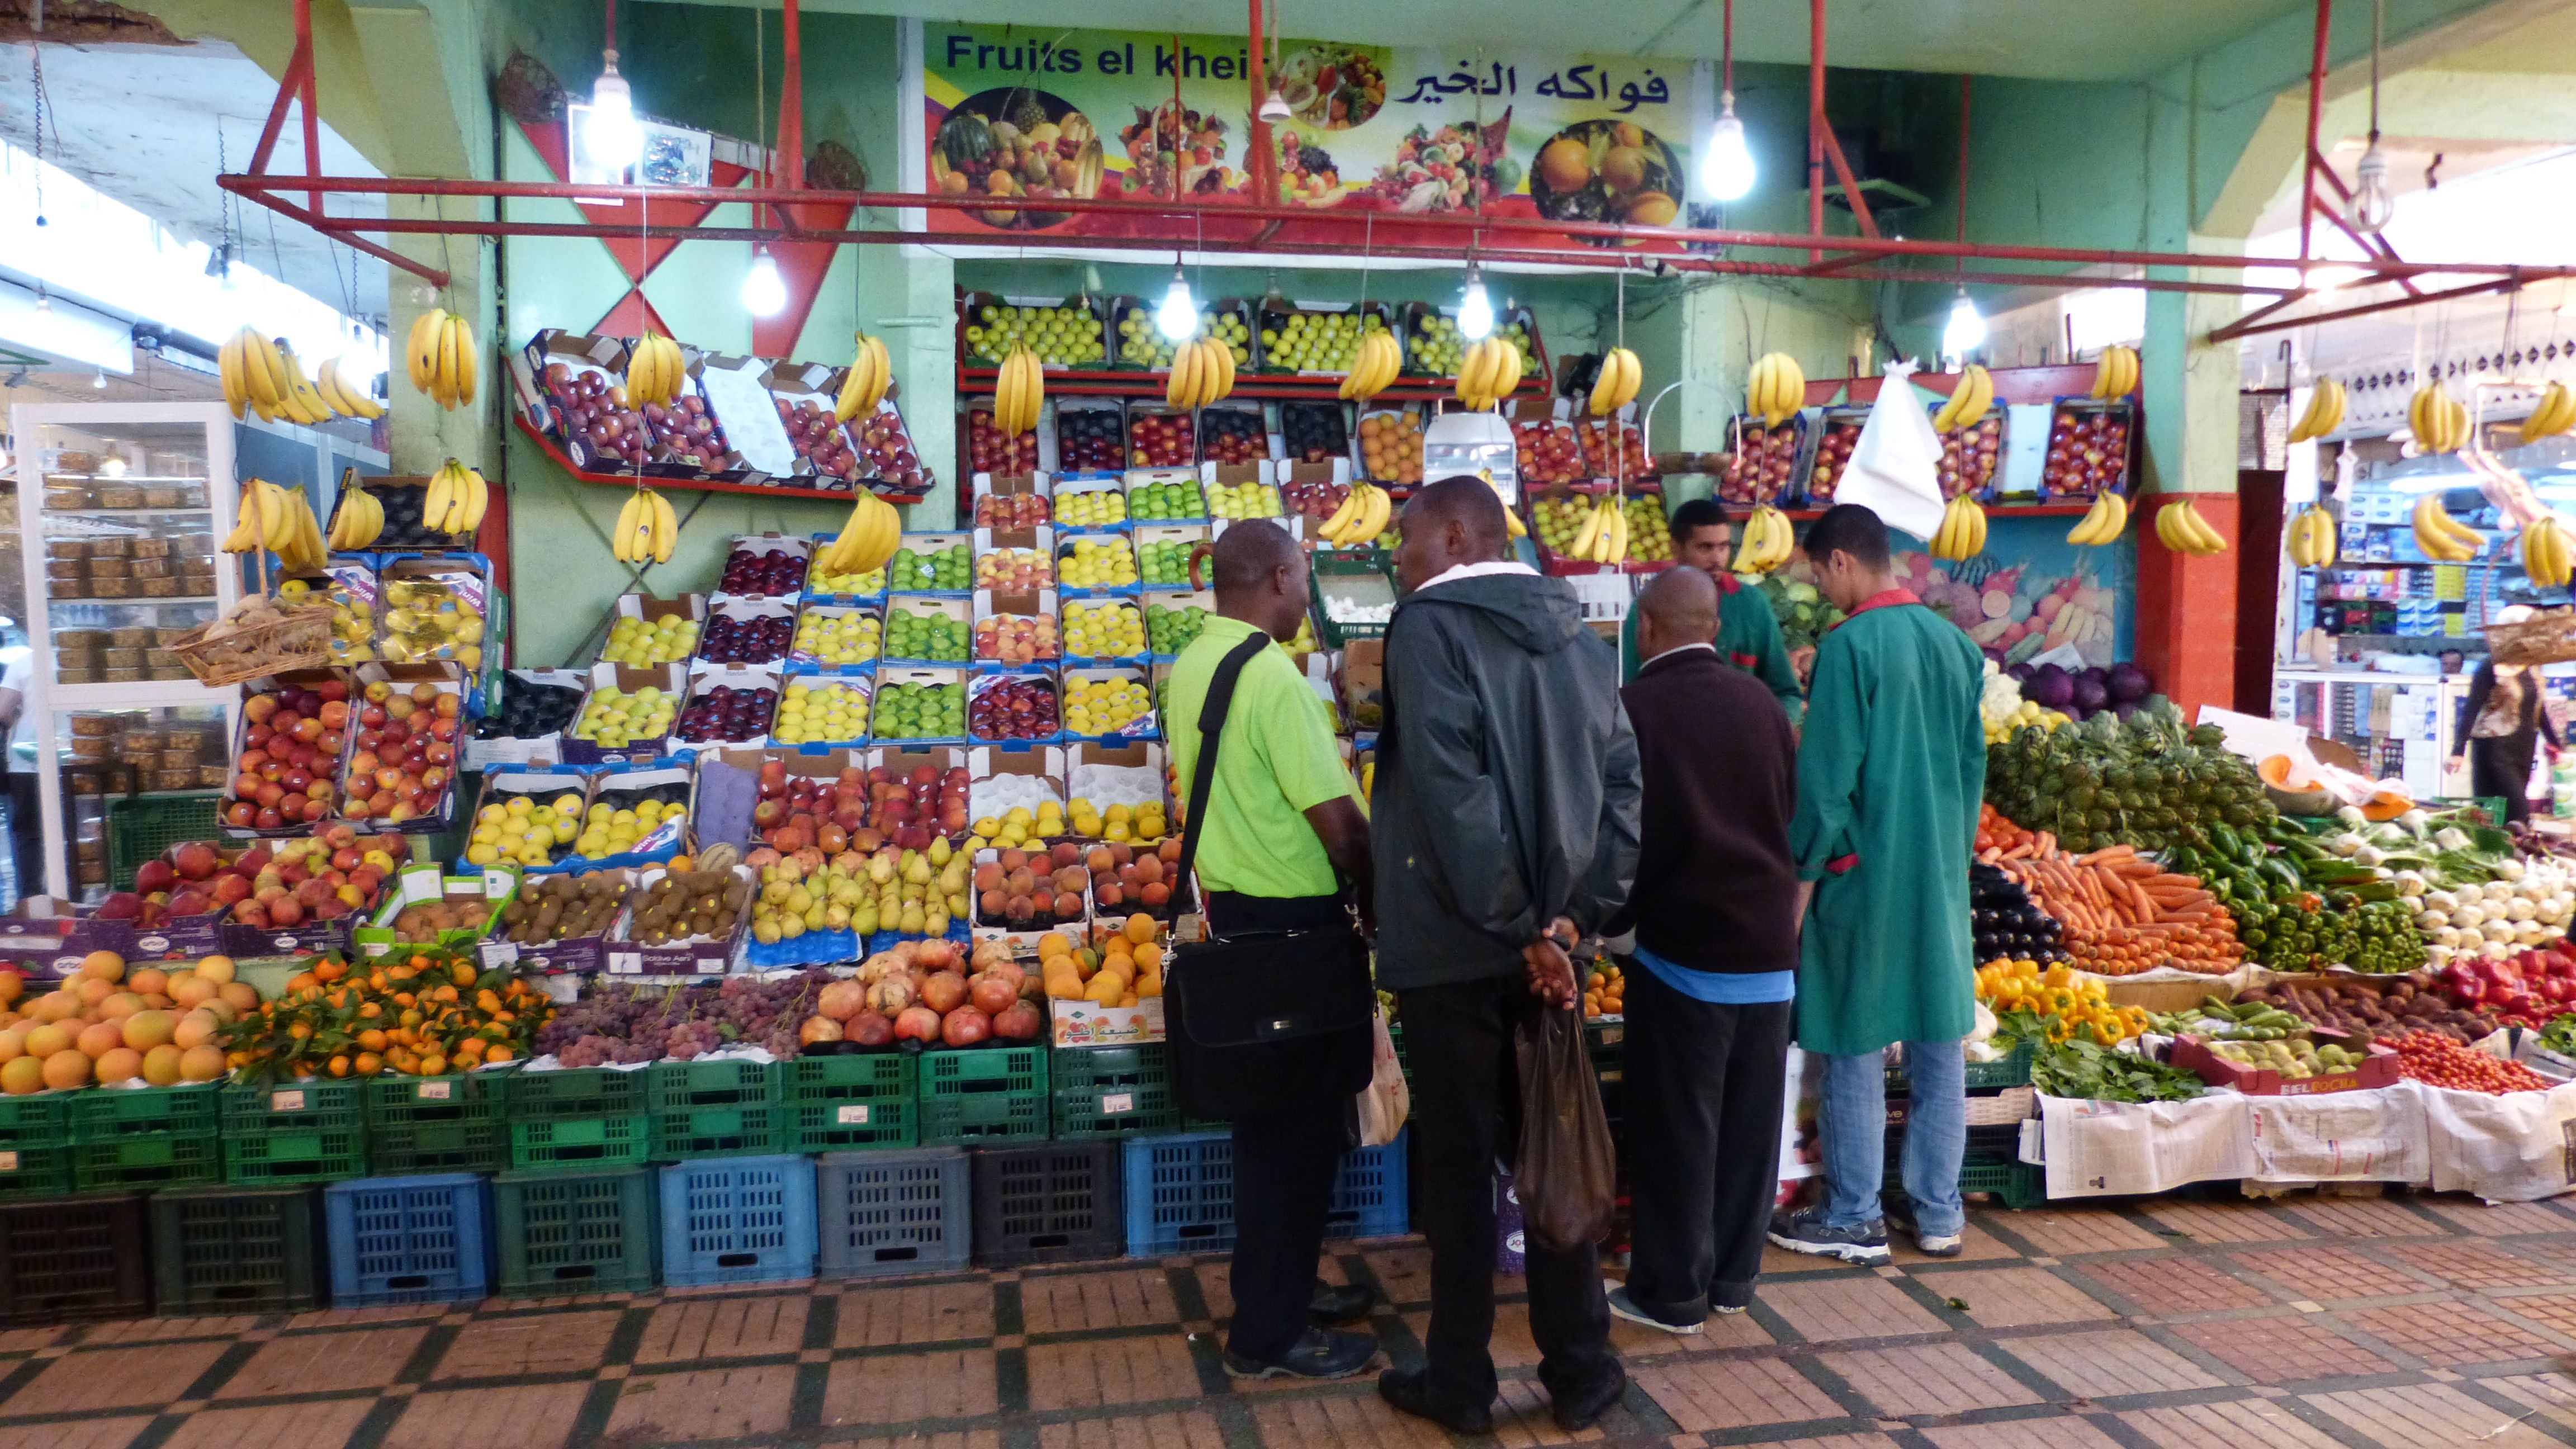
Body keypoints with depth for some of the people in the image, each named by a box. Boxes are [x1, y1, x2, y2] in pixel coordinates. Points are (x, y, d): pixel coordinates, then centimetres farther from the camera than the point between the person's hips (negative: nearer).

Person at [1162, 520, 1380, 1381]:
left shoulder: (1191, 666, 6)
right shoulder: (1273, 676, -21)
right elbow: (1338, 819, -21)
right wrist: (1375, 893, -5)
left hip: (1233, 906, 9)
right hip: (1294, 923, -9)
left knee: (1272, 1118, 20)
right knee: (1299, 1124, 3)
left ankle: (1278, 1291, 34)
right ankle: (1270, 1335, 14)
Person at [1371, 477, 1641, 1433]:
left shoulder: (1428, 625, -10)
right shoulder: (1575, 633, 9)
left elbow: (1452, 794, -21)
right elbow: (1623, 781, 2)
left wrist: (1513, 926, -16)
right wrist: (1571, 916, -3)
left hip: (1453, 942, -5)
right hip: (1544, 942, 6)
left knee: (1457, 1164, 7)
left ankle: (1458, 1382, 20)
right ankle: (1581, 1371, 24)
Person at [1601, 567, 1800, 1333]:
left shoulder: (1631, 707, -13)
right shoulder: (1762, 702, 2)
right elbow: (1789, 812, 9)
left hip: (1682, 944, -5)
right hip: (1769, 942, 5)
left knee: (1677, 1125, 5)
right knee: (1750, 1119, 13)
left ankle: (1672, 1291, 14)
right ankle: (1732, 1277, 26)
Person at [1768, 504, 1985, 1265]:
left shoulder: (1850, 646, -15)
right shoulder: (1956, 643, 5)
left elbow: (1826, 781, -16)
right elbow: (1973, 766, 11)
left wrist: (1801, 882, -7)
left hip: (1864, 873, -6)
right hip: (1941, 875, 6)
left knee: (1856, 1050, 4)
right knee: (1939, 1044, 12)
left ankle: (1853, 1219, 14)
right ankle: (1938, 1211, 23)